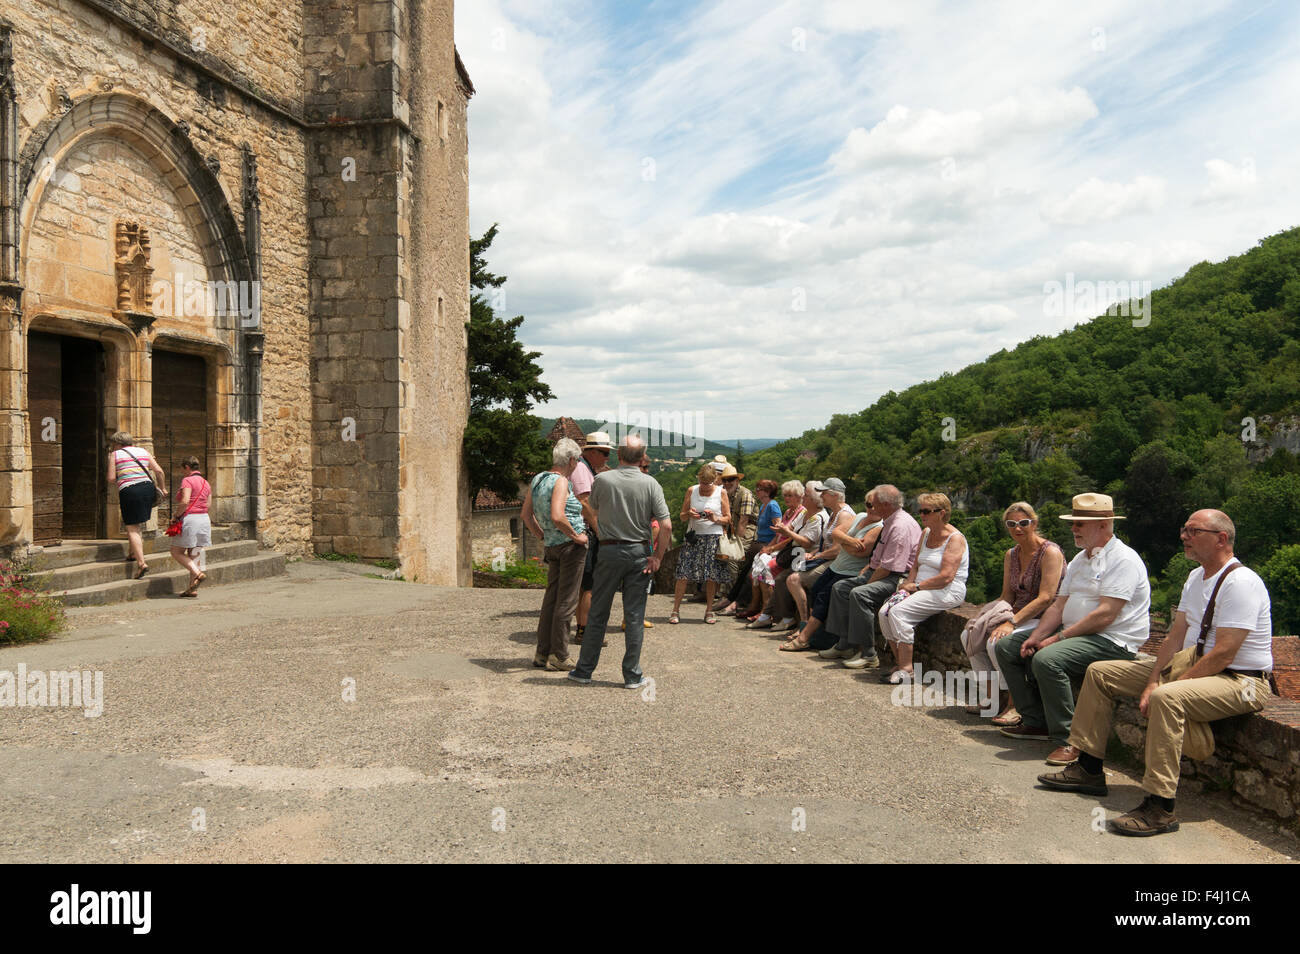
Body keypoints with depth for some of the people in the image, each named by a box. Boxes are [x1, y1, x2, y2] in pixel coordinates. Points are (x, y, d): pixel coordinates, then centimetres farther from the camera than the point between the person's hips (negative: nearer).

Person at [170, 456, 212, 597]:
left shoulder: (187, 480, -9)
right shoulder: (206, 483, 15)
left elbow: (185, 502, -19)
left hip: (190, 519, -8)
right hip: (205, 519, 8)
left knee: (176, 552, 3)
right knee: (194, 554, 10)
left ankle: (198, 573, -13)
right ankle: (193, 589, 8)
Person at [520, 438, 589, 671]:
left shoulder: (537, 479, 10)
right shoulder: (561, 481, -15)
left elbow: (525, 514, 16)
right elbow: (557, 517, -28)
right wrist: (575, 536, -15)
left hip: (552, 546, 8)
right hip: (571, 546, -8)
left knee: (551, 598, 14)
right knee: (566, 601, -2)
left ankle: (542, 653, 18)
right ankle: (558, 657, 3)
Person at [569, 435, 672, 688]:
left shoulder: (602, 480, -6)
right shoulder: (650, 484, -7)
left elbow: (593, 512, 12)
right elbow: (666, 526, -10)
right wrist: (657, 557, -1)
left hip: (609, 550, 0)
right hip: (639, 552, 0)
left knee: (598, 613, 10)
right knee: (635, 615, 6)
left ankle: (584, 670, 18)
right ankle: (632, 675, 11)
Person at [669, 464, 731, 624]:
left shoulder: (721, 492, 4)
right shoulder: (691, 490, 7)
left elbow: (728, 518, 5)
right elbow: (682, 517, 10)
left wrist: (715, 519, -14)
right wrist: (689, 514, -13)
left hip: (713, 537, -1)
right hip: (693, 536, 1)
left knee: (711, 575, -1)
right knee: (683, 573, -6)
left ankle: (709, 611, 12)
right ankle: (675, 610, 1)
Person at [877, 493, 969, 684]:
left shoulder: (955, 539, -10)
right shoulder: (926, 533, 15)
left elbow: (946, 577, -19)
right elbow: (916, 564, 16)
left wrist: (917, 586, -14)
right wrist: (909, 584, -3)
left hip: (947, 593, -8)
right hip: (921, 589, 8)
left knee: (899, 612, -27)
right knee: (884, 612, -15)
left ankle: (906, 669, -22)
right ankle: (900, 663, -9)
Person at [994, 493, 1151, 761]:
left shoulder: (1123, 559, -13)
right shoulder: (1079, 559, 17)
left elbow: (1105, 615, -22)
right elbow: (1059, 605, 14)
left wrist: (1060, 637, -20)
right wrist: (1036, 636, -2)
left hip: (1111, 641, -10)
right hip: (1073, 634, 10)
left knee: (1047, 659, -34)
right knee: (1006, 646, 4)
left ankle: (1068, 740, -23)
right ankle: (1035, 722, 5)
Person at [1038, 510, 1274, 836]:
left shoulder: (1241, 582, -19)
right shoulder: (1196, 577, 10)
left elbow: (1223, 655, -25)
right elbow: (1175, 636, 8)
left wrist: (1163, 689, -23)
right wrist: (1152, 682, -6)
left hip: (1238, 681, -10)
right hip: (1189, 663, 10)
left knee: (1167, 698, -40)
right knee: (1100, 672, 5)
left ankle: (1160, 808, -34)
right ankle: (1088, 769, 10)